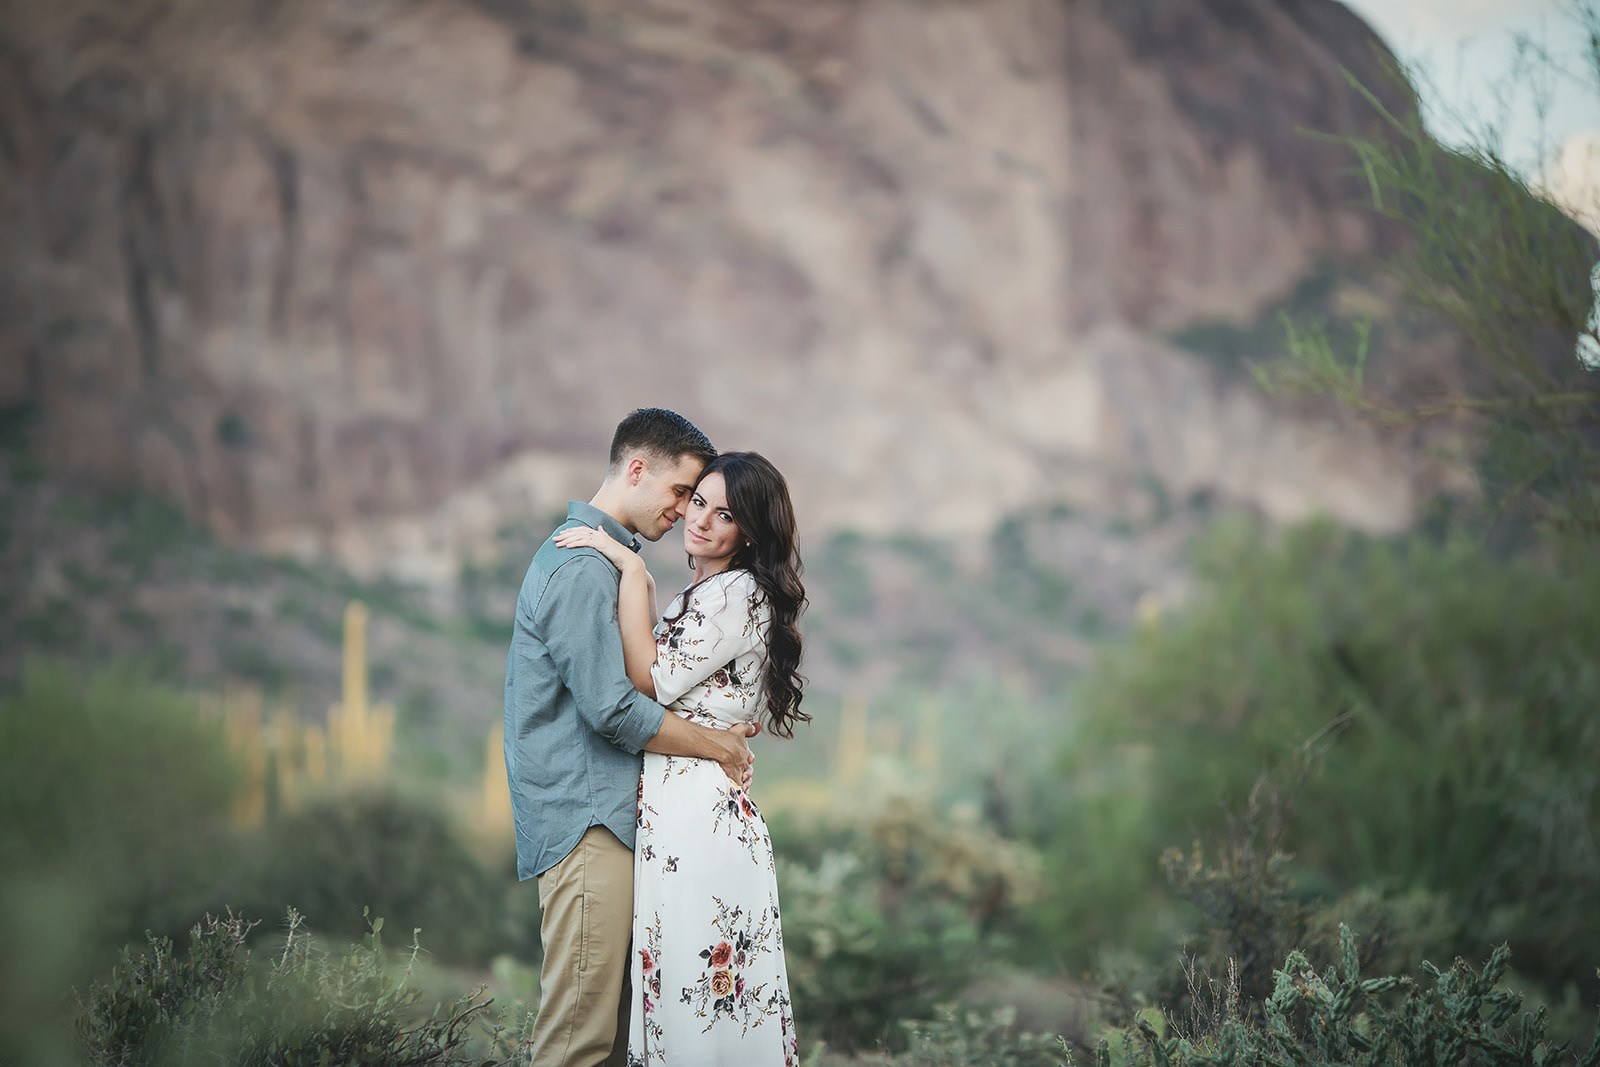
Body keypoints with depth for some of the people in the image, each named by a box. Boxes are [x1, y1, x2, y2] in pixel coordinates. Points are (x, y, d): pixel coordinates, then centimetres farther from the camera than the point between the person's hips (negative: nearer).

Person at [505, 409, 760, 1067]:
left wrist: (723, 729, 14)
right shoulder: (585, 567, -13)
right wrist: (719, 745, -6)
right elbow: (611, 708, -18)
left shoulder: (601, 558, 21)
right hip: (585, 820, -11)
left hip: (604, 816, 11)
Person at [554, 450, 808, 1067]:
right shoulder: (698, 595, 20)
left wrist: (631, 571, -11)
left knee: (701, 988, -7)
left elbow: (652, 681, -13)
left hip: (700, 808, -10)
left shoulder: (741, 593, -10)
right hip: (668, 807, 10)